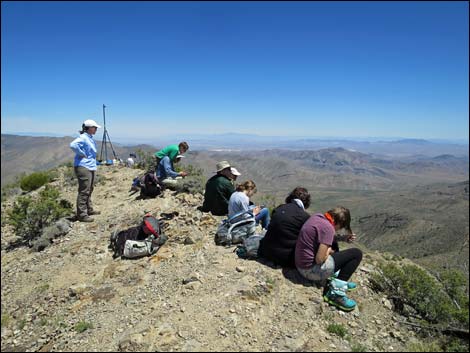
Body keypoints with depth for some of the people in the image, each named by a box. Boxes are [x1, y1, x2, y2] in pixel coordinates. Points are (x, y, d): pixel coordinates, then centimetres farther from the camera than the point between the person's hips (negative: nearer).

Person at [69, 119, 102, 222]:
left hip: (91, 167, 10)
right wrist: (82, 154, -20)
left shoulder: (90, 138, 15)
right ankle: (82, 214, -5)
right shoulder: (83, 137, -14)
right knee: (84, 191, -9)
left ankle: (89, 210, 30)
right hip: (83, 167, -10)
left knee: (89, 190, 18)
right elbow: (73, 145, -32)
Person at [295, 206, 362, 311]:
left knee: (333, 245, 28)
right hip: (311, 270, -9)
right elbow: (319, 259, -23)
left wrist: (344, 237, 9)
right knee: (357, 253, -2)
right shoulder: (328, 228, -21)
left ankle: (340, 281, 21)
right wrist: (328, 251, -4)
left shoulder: (317, 216, 3)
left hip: (300, 263, 9)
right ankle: (335, 292, -2)